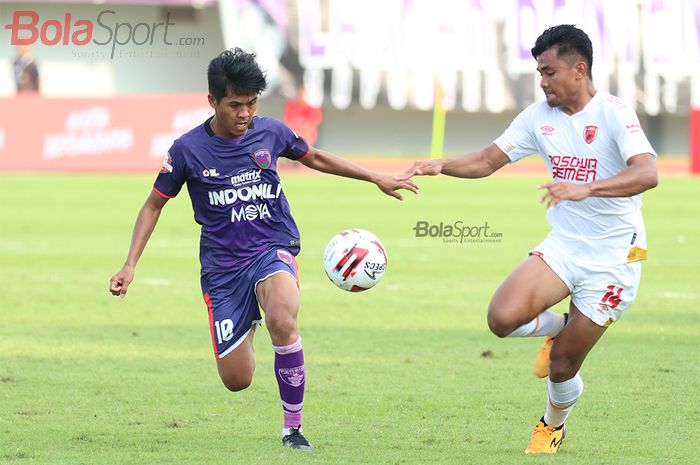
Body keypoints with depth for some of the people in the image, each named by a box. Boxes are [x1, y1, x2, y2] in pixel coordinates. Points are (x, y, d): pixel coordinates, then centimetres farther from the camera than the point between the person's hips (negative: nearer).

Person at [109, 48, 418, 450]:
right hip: (222, 265, 0)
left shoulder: (271, 133, -2)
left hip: (273, 249, 0)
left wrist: (377, 179, 17)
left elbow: (314, 158, 18)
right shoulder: (188, 150, -7)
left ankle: (293, 428, -21)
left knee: (282, 320, -36)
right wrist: (130, 266, -2)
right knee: (236, 380, -2)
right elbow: (154, 205, 5)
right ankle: (249, 321, 37)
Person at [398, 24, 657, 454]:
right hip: (563, 245, 5)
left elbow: (647, 173, -32)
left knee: (562, 365, 0)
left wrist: (586, 188, -47)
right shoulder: (539, 116, 2)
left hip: (614, 257, -5)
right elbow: (489, 160, 8)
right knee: (503, 317, -20)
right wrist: (442, 166, -12)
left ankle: (554, 424, 35)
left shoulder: (613, 114, -18)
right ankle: (558, 329, 15)